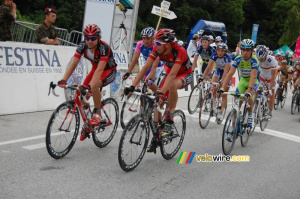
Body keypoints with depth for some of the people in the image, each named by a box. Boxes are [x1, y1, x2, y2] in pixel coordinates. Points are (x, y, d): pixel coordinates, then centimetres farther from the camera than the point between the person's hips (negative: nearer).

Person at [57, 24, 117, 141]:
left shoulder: (104, 48, -31)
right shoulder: (82, 46, -16)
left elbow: (100, 69, -41)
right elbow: (73, 65, -21)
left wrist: (90, 85, -55)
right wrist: (63, 80, -35)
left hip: (109, 71, -6)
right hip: (96, 69, 6)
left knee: (94, 86, -36)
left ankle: (97, 113, -13)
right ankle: (87, 126, 10)